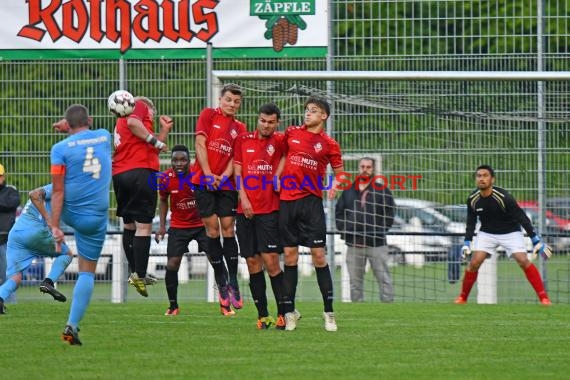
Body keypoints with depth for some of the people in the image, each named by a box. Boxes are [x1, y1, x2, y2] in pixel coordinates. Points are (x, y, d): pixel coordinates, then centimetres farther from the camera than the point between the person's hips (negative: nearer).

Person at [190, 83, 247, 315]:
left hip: (226, 183, 2)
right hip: (204, 181, -2)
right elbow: (200, 144, -4)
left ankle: (233, 283, -1)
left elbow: (235, 157, 5)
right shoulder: (208, 115, 4)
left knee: (228, 228, -4)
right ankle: (221, 282, 3)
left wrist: (224, 176, -13)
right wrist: (209, 174, -12)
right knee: (212, 229, -3)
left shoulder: (239, 128, 13)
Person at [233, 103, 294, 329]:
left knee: (271, 260, -11)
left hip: (269, 210, -3)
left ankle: (284, 313, -6)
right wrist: (243, 199, -4)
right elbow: (237, 171, 7)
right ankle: (262, 315, 8)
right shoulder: (243, 141, 9)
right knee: (252, 262, 3)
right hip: (246, 209, 3)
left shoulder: (279, 141, 3)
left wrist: (278, 174, -2)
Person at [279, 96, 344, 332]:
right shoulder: (291, 133, 9)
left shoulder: (328, 144, 3)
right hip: (287, 200, 2)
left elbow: (339, 170, 9)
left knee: (318, 255, -6)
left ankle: (329, 312, -1)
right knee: (289, 256, 3)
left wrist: (335, 184, -11)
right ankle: (290, 312, 8)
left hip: (311, 200, -2)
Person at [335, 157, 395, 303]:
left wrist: (378, 232, -7)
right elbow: (339, 213, 15)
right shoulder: (348, 191, 14)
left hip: (377, 243, -3)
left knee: (384, 279, -7)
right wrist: (344, 231, 2)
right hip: (354, 244, 3)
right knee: (355, 281, 7)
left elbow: (389, 216, 1)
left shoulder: (382, 191, 4)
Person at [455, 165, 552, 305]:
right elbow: (471, 222, 3)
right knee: (474, 263, -11)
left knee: (523, 261, -18)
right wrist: (467, 242, -6)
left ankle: (544, 298, -14)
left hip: (510, 233, -3)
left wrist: (536, 240, -21)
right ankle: (462, 298, 4)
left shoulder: (503, 197, -27)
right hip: (487, 233, 3)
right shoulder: (472, 199, -13)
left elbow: (522, 217, -21)